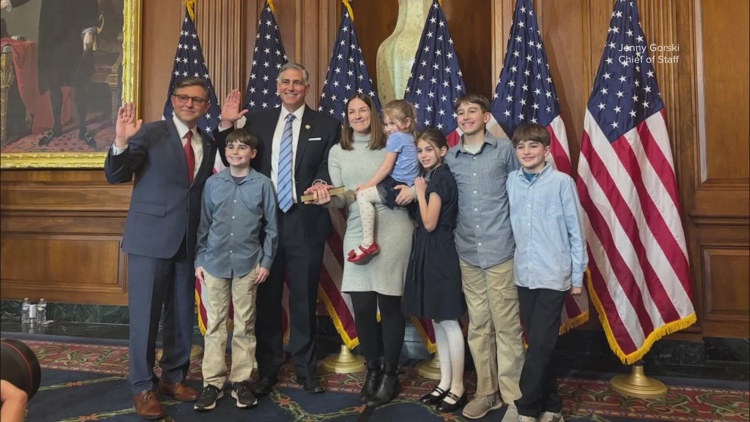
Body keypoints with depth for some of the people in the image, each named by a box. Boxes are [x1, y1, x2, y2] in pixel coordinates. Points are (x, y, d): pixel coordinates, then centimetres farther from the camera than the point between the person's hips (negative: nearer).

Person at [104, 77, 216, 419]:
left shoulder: (209, 145, 10)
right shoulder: (150, 133, -3)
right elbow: (116, 176, -9)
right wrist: (121, 142, -24)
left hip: (189, 241, 5)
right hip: (150, 237, -4)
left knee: (183, 314, 13)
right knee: (145, 314, 3)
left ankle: (173, 377, 30)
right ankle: (143, 387, 18)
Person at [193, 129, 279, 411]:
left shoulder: (263, 184, -2)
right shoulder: (212, 183, 3)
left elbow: (271, 227, 2)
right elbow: (203, 224, 7)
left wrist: (266, 261, -2)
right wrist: (199, 260, 4)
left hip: (248, 264, -1)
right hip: (214, 263, 1)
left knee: (245, 325, 8)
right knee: (214, 325, 8)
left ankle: (241, 381, 20)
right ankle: (213, 382, 19)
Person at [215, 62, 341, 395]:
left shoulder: (326, 125, 3)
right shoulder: (258, 121, 10)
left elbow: (331, 170, 1)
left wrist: (321, 184, -20)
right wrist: (226, 125, -3)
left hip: (305, 222, -2)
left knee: (304, 300, 7)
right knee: (266, 299, 10)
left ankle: (306, 369, 25)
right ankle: (267, 369, 27)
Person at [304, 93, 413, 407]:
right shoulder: (338, 152, 12)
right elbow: (341, 199, 6)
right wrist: (326, 197, -15)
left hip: (393, 230, -2)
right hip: (358, 232, 3)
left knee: (390, 304, 2)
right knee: (362, 307, 5)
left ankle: (390, 373, 19)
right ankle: (372, 369, 27)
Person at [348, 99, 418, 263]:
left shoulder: (396, 138, -8)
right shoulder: (409, 137, 20)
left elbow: (386, 168, -12)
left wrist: (367, 185, -4)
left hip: (398, 186, -11)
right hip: (408, 185, 11)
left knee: (363, 195, -16)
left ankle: (368, 244, -19)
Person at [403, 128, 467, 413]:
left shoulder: (441, 178, -13)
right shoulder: (433, 177, 15)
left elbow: (429, 223, -19)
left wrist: (419, 191, -10)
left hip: (441, 255, -10)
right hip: (429, 254, 10)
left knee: (449, 322, -1)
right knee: (437, 322, 14)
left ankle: (458, 389, 10)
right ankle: (445, 383, 24)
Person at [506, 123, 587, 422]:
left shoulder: (562, 182, -7)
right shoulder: (510, 182, 2)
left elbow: (576, 231, -3)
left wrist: (577, 275, -1)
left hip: (553, 276, -4)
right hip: (523, 275, 4)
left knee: (539, 346, -3)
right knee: (537, 345, 13)